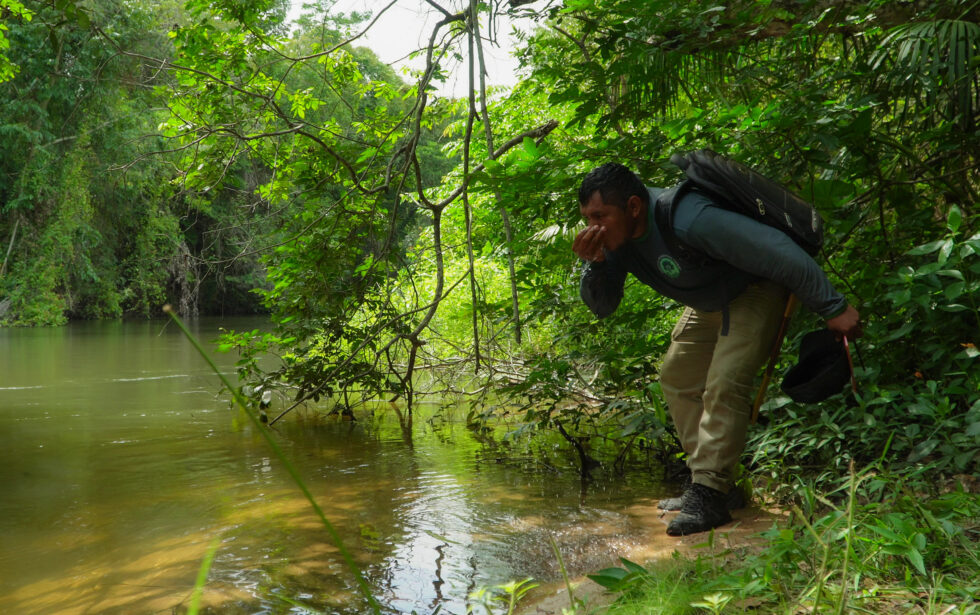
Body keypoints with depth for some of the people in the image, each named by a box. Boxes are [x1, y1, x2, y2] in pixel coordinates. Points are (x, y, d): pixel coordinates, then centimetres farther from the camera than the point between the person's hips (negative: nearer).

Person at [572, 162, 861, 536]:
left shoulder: (689, 220, -39)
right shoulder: (616, 237, -14)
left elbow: (776, 250, -35)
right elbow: (602, 307, -8)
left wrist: (833, 309, -29)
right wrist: (594, 264, -30)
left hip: (755, 291, -8)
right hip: (709, 304, 9)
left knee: (724, 385, -21)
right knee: (677, 379, 8)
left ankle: (711, 496, -14)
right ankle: (707, 481, 15)